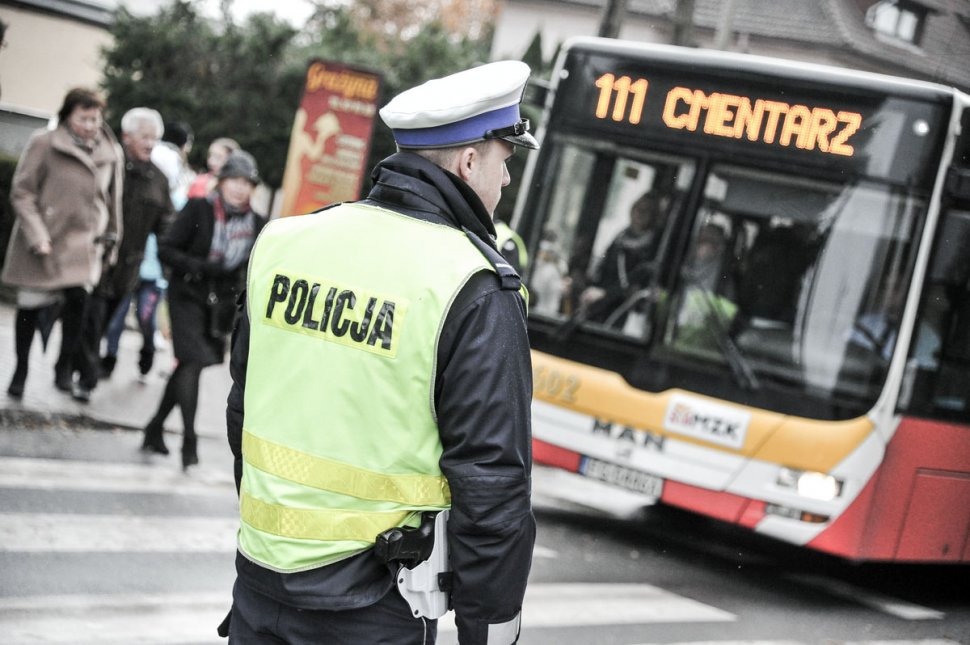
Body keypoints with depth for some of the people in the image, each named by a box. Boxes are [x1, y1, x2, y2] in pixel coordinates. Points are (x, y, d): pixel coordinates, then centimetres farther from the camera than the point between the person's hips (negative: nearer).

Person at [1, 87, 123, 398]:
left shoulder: (111, 153, 7)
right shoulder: (44, 144, -6)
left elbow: (113, 200, 17)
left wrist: (110, 241, 18)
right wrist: (36, 236, -13)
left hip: (85, 242, 2)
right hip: (43, 241, -2)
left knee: (78, 299, -16)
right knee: (31, 307, 4)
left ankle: (64, 366, 2)